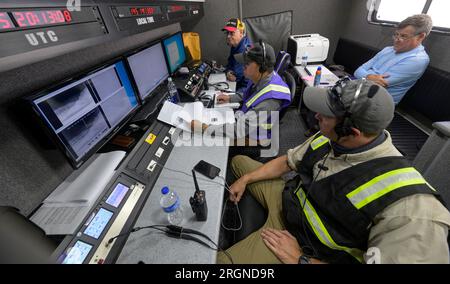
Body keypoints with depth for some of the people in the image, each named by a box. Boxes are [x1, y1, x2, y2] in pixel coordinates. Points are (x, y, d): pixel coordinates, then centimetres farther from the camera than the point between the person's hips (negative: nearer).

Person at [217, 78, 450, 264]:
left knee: (221, 258, -14)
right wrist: (245, 180, -1)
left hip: (302, 242, -5)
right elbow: (286, 162, 0)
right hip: (286, 196, 6)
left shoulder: (409, 207, -33)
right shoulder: (328, 139, -15)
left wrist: (299, 259, -22)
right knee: (238, 161, 13)